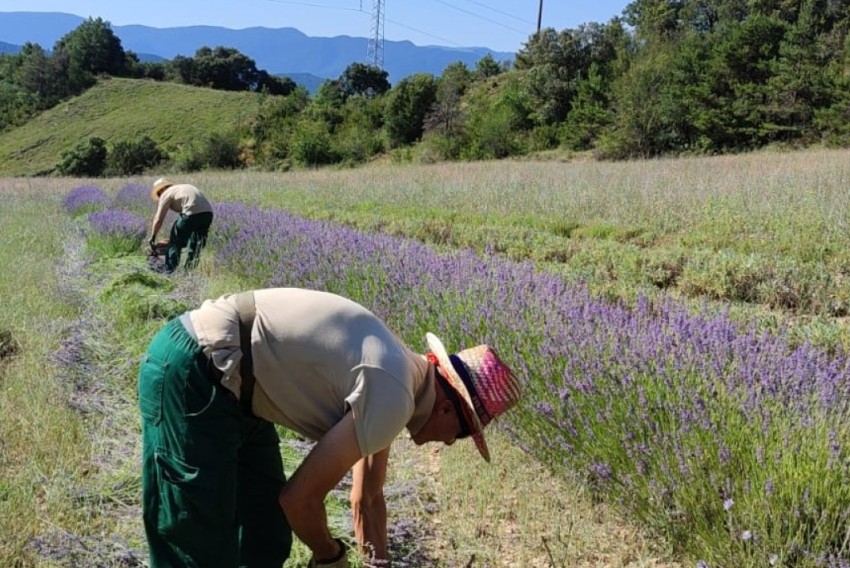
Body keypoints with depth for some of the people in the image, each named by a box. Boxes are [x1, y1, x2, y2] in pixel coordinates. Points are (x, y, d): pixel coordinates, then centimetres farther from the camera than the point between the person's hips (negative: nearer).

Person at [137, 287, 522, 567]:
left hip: (226, 380, 10)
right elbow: (300, 498, -14)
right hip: (192, 373, -10)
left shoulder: (393, 375, 11)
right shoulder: (392, 396, -19)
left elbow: (367, 500, 22)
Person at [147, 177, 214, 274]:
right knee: (196, 244, 22)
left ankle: (169, 271, 8)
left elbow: (158, 219, 6)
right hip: (208, 212, 8)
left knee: (175, 242, 6)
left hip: (193, 213, -7)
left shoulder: (166, 194, 10)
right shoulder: (182, 187, 32)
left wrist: (152, 236, 18)